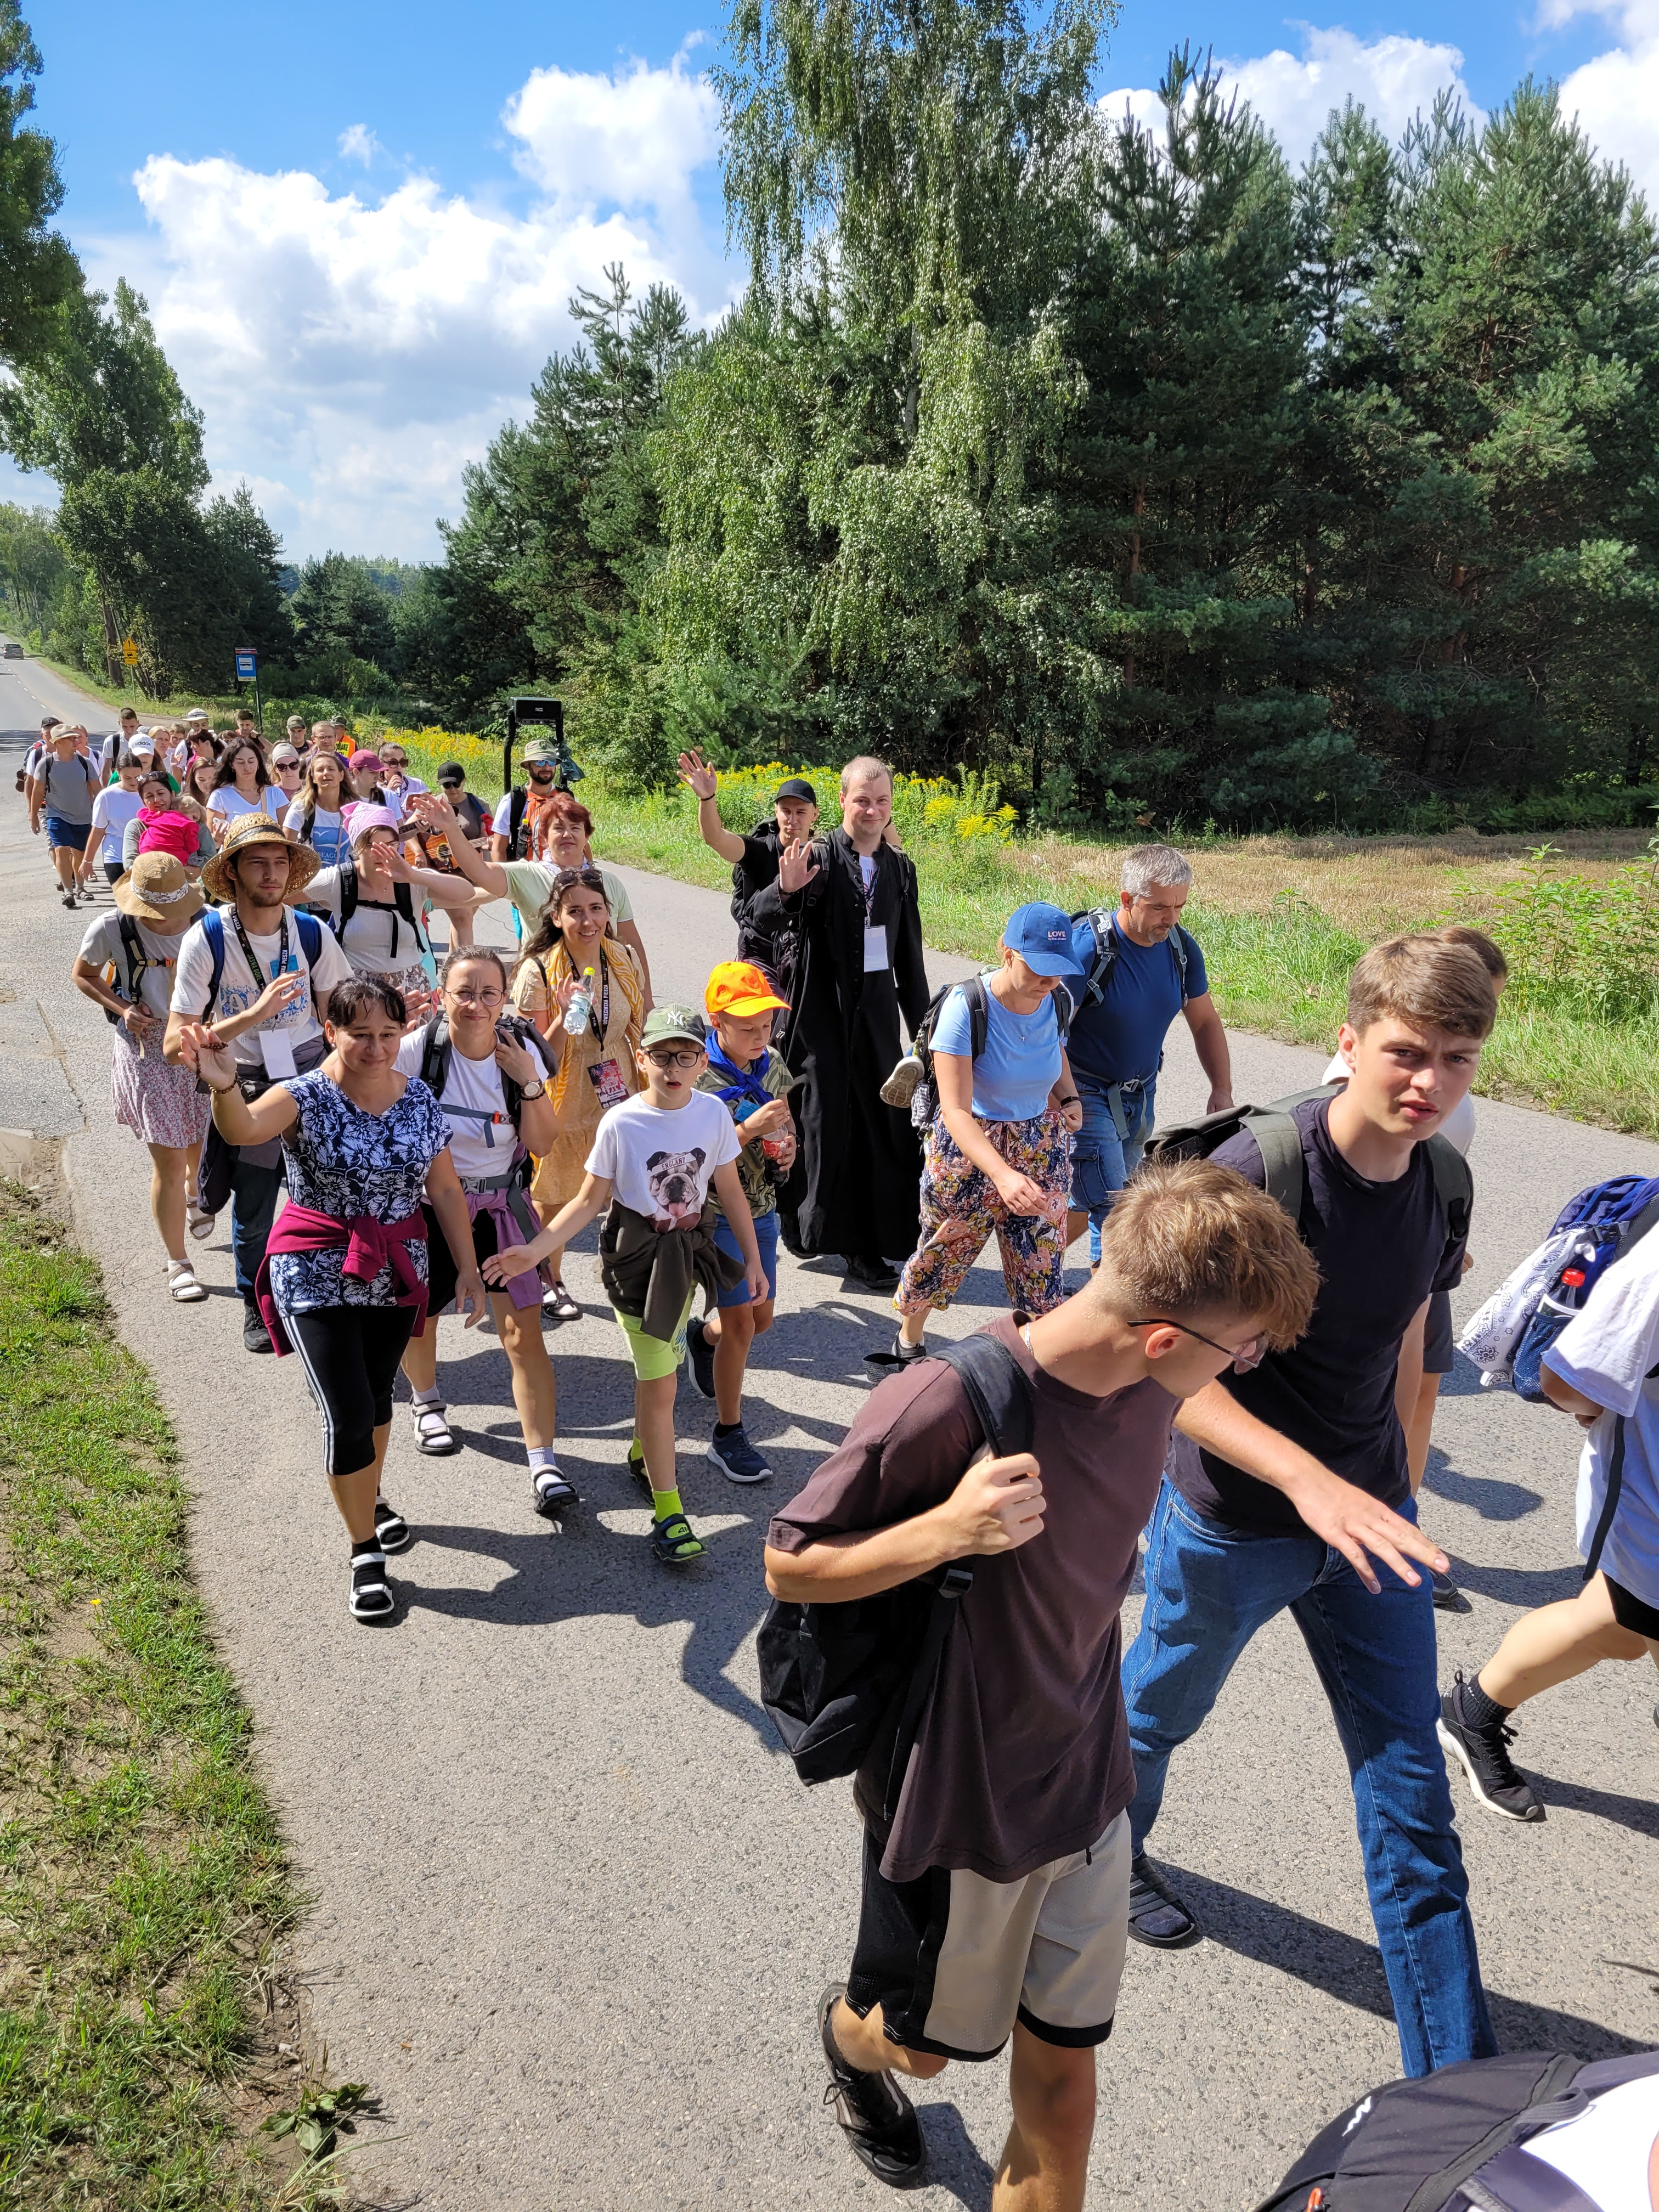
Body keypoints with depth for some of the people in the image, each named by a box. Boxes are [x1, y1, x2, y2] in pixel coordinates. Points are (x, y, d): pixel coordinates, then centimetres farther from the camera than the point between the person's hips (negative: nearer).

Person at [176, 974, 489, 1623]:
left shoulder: (420, 1100, -2)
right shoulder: (306, 1098, -16)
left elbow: (445, 1190, 5)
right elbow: (244, 1129, -38)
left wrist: (468, 1268, 5)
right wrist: (223, 1086, -59)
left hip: (396, 1273, 4)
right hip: (319, 1276, -4)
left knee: (377, 1396, 18)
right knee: (348, 1413, -8)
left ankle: (370, 1500, 46)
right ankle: (365, 1552, 11)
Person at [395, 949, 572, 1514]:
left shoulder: (520, 1053, -9)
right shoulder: (419, 1048, -16)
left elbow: (541, 1142, -8)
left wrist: (529, 1082, -20)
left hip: (501, 1206, 0)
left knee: (523, 1332, -8)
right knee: (417, 1318, 15)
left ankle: (544, 1466, -4)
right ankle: (426, 1402, 50)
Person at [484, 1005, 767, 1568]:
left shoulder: (713, 1113, -6)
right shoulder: (620, 1122, -15)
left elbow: (730, 1190, 4)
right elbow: (590, 1200, -7)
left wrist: (752, 1259, 8)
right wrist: (535, 1250, -17)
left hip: (688, 1252, 4)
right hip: (636, 1254, -4)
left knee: (661, 1369, 16)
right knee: (660, 1382, -4)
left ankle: (644, 1450, 45)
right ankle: (668, 1513, 5)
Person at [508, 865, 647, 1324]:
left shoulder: (624, 958, -3)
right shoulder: (537, 972, -18)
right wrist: (565, 1019, -33)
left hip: (622, 1103, 4)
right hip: (563, 1110, -3)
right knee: (554, 1202, 14)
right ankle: (550, 1285, 38)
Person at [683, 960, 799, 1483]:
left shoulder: (773, 1065, -1)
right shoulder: (698, 1077, -19)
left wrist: (786, 1149, -8)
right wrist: (749, 1130, -30)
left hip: (762, 1210, 6)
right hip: (717, 1214, -6)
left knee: (761, 1318, 17)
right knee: (740, 1324, -7)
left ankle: (701, 1336, 50)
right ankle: (728, 1435, 10)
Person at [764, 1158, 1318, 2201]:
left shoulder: (1150, 1381, -10)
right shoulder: (949, 1403, -32)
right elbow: (789, 1568, -20)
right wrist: (945, 1530, -35)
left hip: (1086, 1788, 4)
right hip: (955, 1796, -4)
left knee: (1063, 2060, 14)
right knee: (920, 2042, 23)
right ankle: (850, 2038, 57)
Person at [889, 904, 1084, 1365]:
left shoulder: (1057, 999, -10)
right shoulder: (966, 1008, -26)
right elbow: (956, 1111, -29)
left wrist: (1069, 1095, -4)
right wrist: (1003, 1174, -43)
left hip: (1042, 1147, 4)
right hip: (967, 1151, -3)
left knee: (1042, 1262, 5)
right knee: (944, 1250, 15)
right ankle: (909, 1340, 43)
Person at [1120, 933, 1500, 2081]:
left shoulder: (1441, 1187, -5)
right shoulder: (1255, 1173, -26)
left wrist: (1390, 1488, 15)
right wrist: (1307, 1480, -38)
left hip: (1367, 1513, 5)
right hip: (1233, 1522, -4)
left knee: (1411, 1793, 8)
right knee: (1160, 1710, 22)